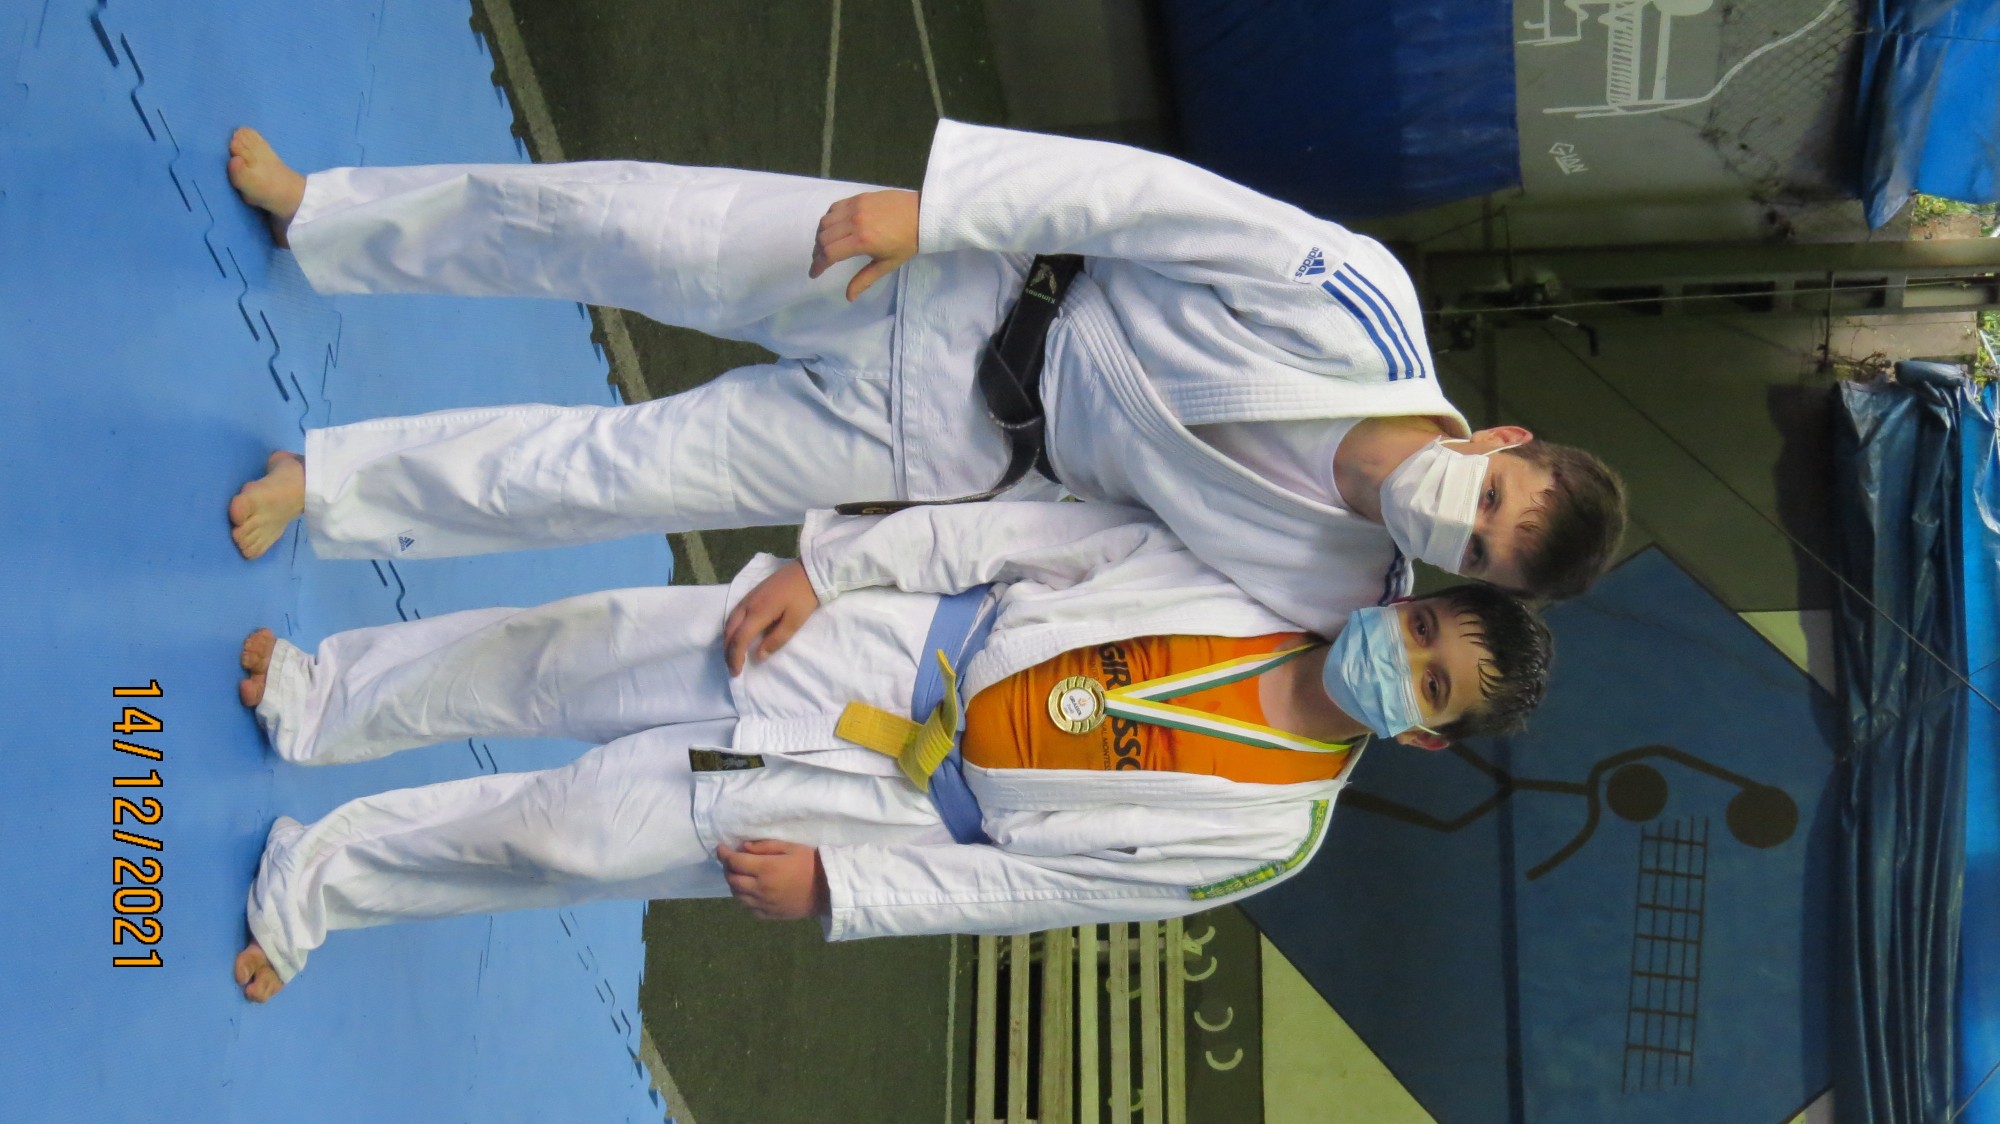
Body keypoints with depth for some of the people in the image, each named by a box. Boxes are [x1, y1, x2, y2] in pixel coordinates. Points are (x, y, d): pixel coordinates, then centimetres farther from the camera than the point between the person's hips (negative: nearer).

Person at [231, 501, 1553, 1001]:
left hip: (888, 797, -2)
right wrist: (825, 564, -9)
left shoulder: (1270, 833, -12)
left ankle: (315, 878, 18)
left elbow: (1028, 883, -11)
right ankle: (318, 697, 24)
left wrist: (831, 885, -14)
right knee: (568, 653, -1)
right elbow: (1047, 528, -5)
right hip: (878, 640, 2)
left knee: (569, 837, -5)